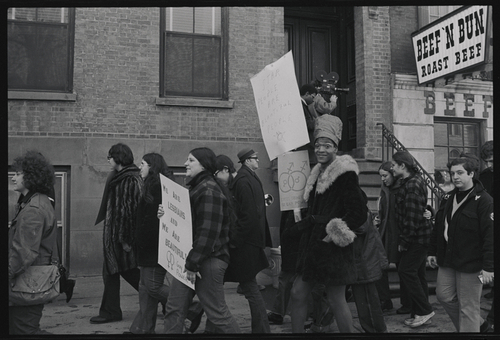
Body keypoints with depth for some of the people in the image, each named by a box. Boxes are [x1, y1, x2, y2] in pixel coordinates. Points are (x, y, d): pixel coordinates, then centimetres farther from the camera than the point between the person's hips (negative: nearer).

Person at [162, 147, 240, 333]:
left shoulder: (209, 191, -16)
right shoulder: (196, 187, 16)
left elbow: (208, 231, -22)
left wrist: (193, 263, -20)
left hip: (208, 260, -10)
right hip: (190, 259, 10)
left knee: (217, 312, -1)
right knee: (174, 309, 11)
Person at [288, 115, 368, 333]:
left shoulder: (345, 175, -12)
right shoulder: (318, 174, 13)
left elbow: (359, 214, -16)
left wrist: (332, 230, -16)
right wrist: (306, 223, 9)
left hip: (332, 248, -9)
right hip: (314, 246, 9)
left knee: (336, 301, 0)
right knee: (298, 294, 10)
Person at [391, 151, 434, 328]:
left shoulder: (412, 185, -19)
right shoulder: (415, 181, 13)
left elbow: (412, 217, -22)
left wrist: (404, 240, -16)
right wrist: (403, 238, 15)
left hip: (417, 236, -10)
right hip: (420, 236, 10)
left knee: (406, 271, -5)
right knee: (417, 274, 13)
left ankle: (424, 310, 3)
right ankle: (420, 313, 21)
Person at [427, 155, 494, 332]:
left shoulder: (484, 201, -12)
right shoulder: (448, 198, 11)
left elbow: (490, 236, -17)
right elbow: (438, 227, 17)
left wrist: (488, 267, -20)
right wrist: (433, 251, 15)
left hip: (470, 264, -7)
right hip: (447, 261, 7)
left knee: (468, 307, 1)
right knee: (444, 296, 13)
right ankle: (470, 325, 33)